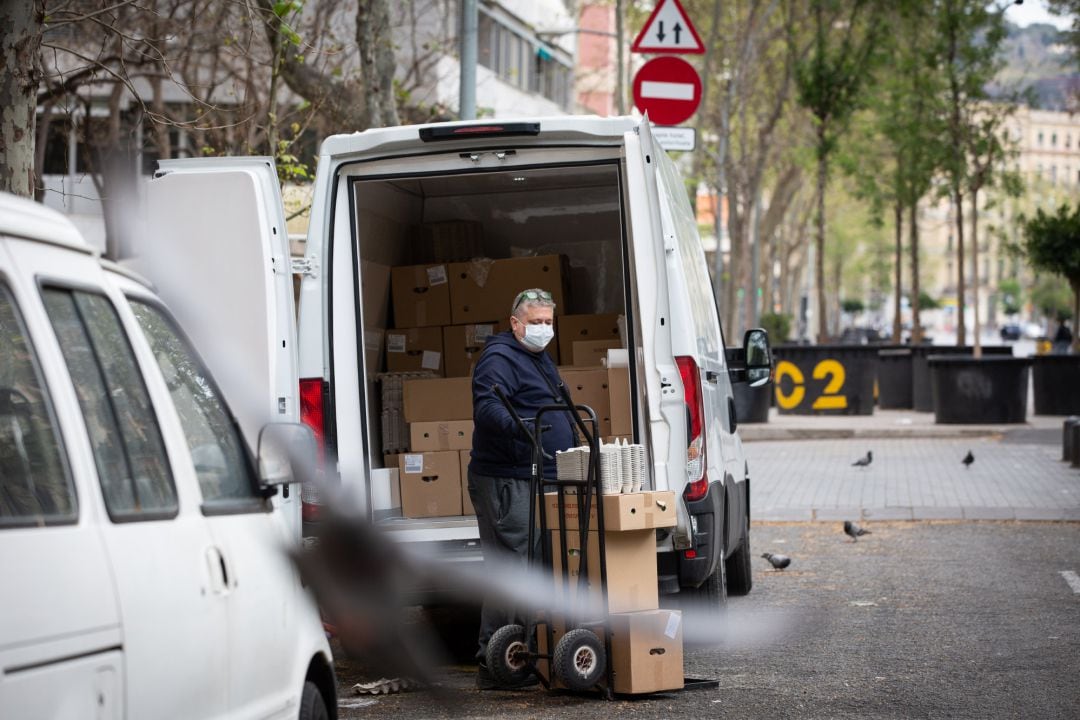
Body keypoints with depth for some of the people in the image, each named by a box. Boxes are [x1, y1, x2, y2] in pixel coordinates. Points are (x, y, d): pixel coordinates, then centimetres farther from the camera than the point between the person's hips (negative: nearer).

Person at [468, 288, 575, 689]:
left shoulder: (539, 359, 22)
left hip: (539, 481, 10)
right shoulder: (499, 359, -11)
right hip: (507, 481, -10)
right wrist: (519, 426, -44)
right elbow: (487, 407, -27)